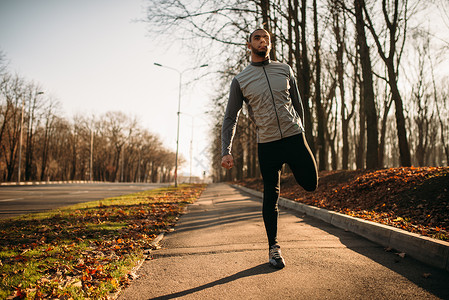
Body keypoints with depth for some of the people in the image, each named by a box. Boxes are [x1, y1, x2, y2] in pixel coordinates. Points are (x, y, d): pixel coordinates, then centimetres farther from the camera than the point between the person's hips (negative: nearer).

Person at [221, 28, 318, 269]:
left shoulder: (284, 70, 9)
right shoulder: (240, 80, 4)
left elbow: (297, 103, 17)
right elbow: (230, 118, 5)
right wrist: (226, 151, -5)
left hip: (294, 139, 2)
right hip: (267, 145, -1)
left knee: (310, 184, 1)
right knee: (270, 198, 4)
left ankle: (292, 168, 35)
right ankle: (273, 247, 19)